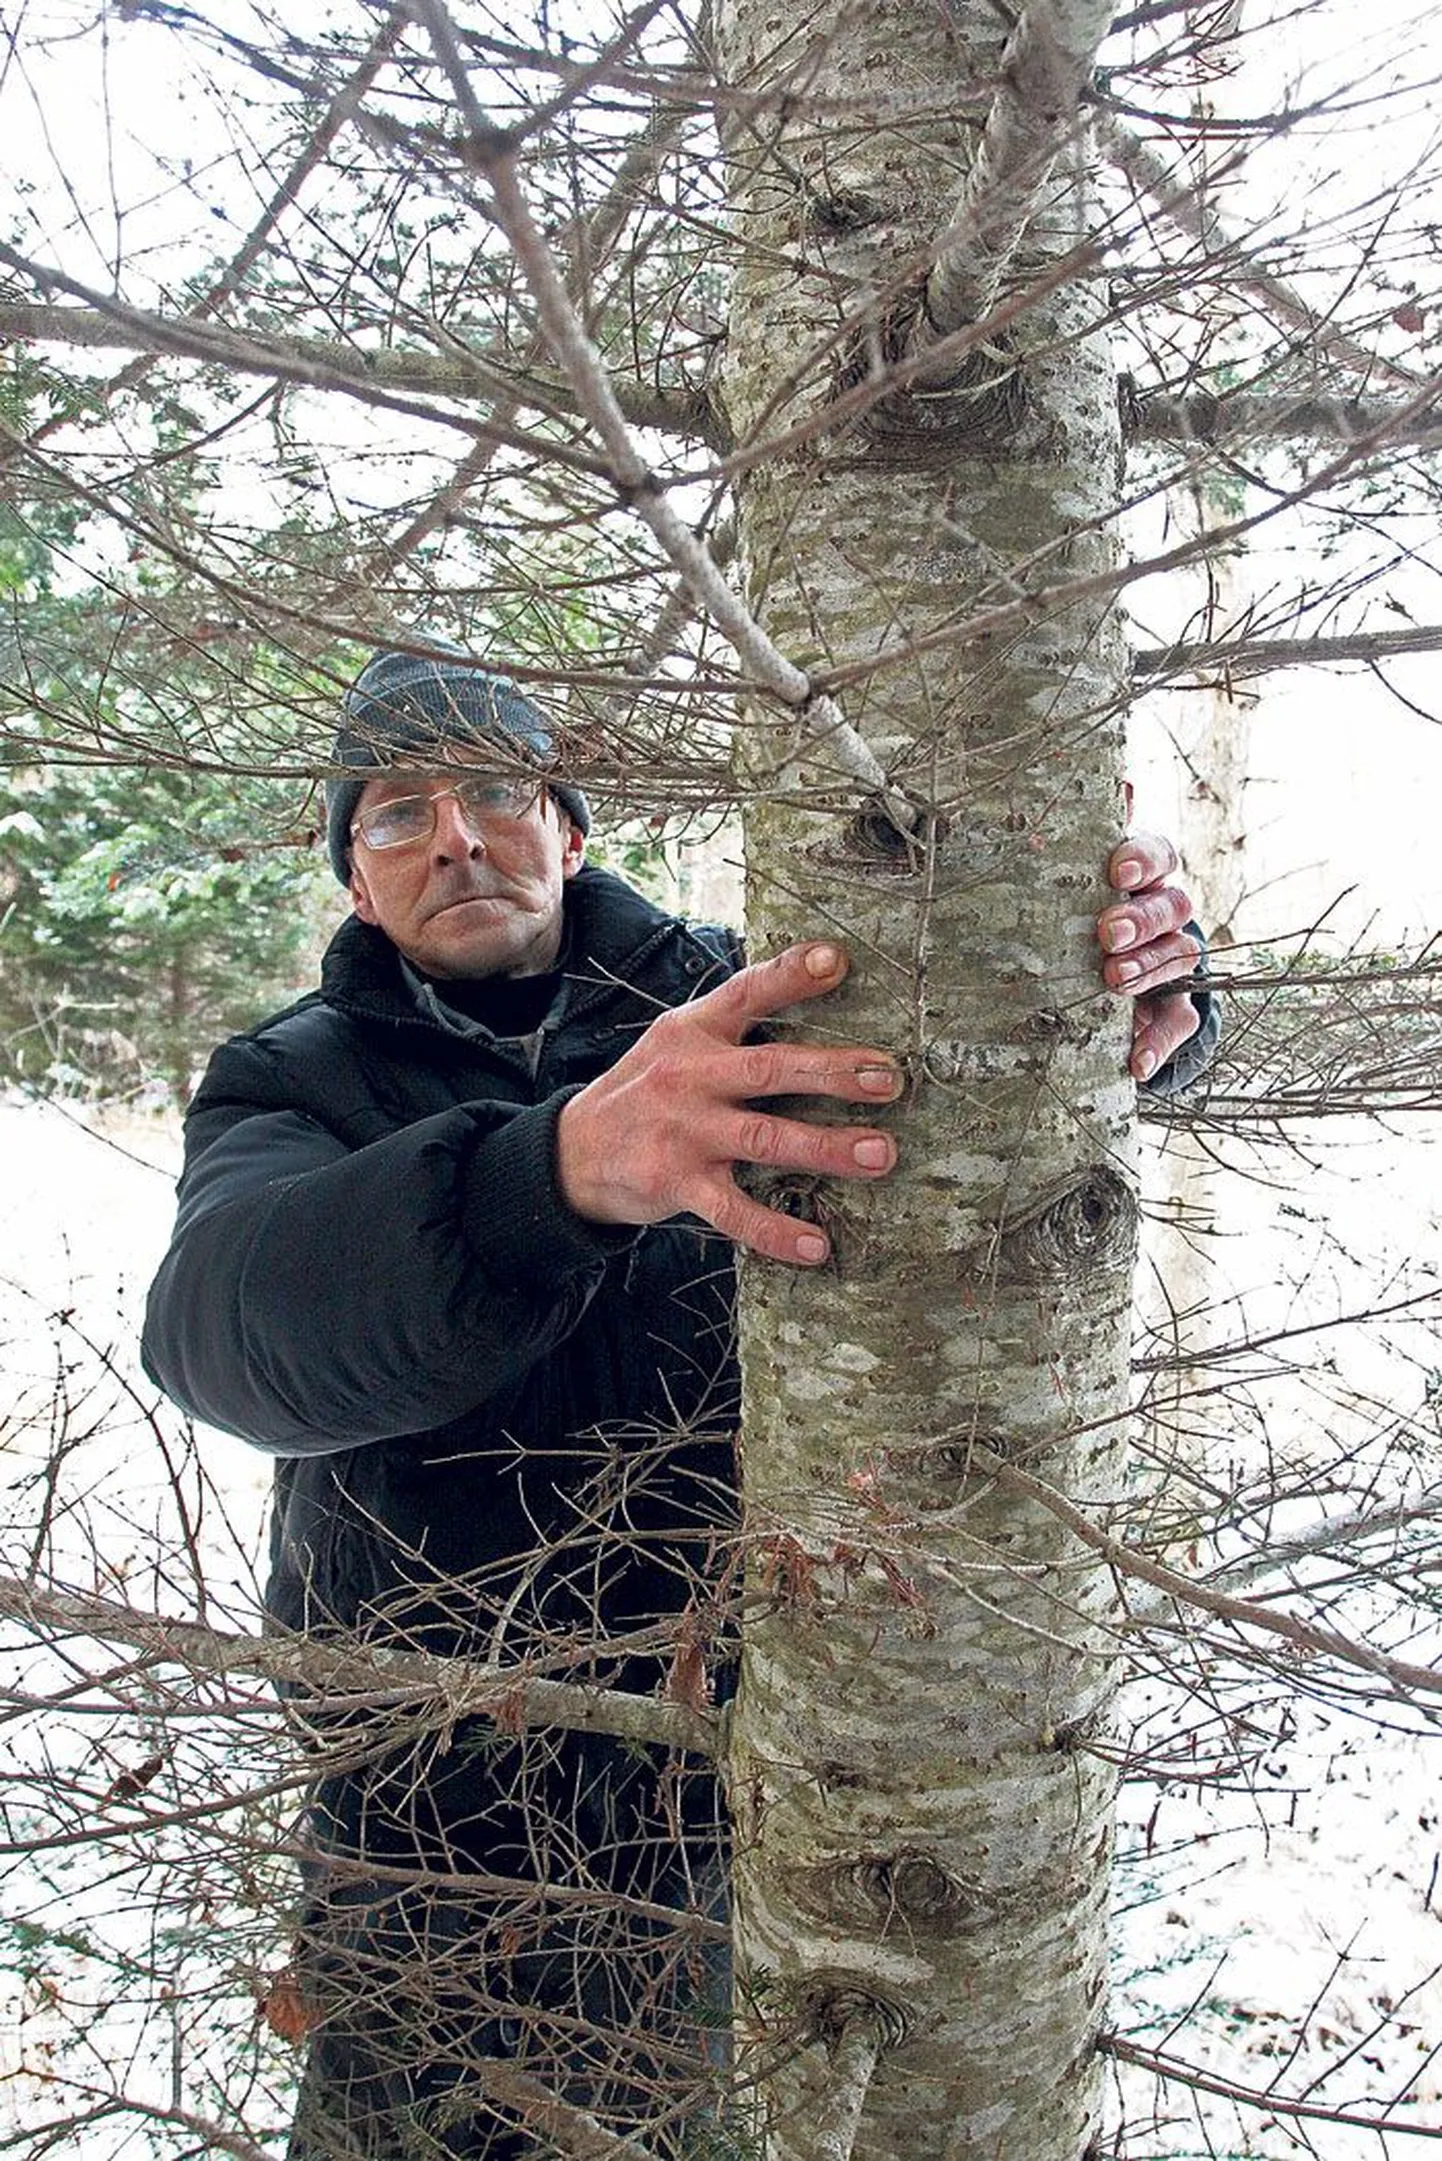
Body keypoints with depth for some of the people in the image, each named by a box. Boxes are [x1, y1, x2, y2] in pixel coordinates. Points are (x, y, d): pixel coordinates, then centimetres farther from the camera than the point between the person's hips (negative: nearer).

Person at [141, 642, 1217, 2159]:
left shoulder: (731, 1002, 2)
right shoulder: (291, 1082, 0)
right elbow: (221, 1325, -22)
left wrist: (1138, 993, -32)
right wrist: (567, 1163, -41)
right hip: (444, 1798, 0)